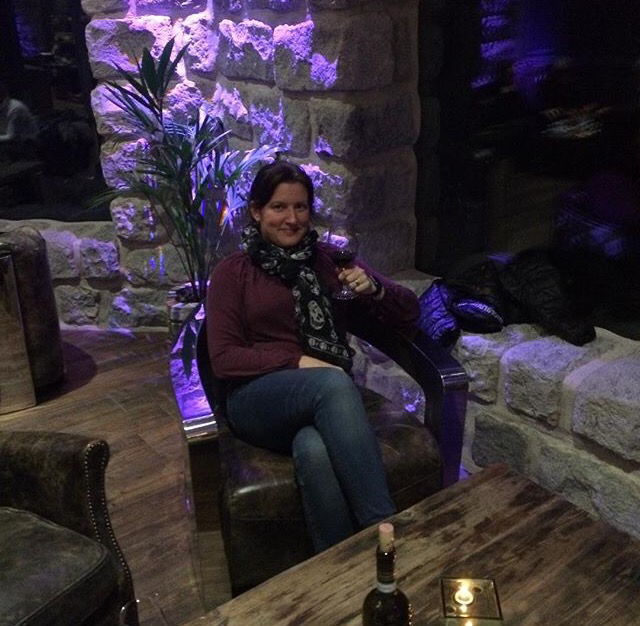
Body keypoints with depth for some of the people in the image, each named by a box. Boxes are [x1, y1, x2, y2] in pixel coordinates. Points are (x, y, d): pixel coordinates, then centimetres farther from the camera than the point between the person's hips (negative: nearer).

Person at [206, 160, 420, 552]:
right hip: (259, 402, -1)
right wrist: (299, 363, -14)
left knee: (314, 451, -37)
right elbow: (224, 359, -3)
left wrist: (373, 288, -8)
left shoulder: (330, 259, 15)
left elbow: (409, 313, 14)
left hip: (326, 398, 2)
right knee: (332, 382, -36)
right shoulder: (232, 273, 9)